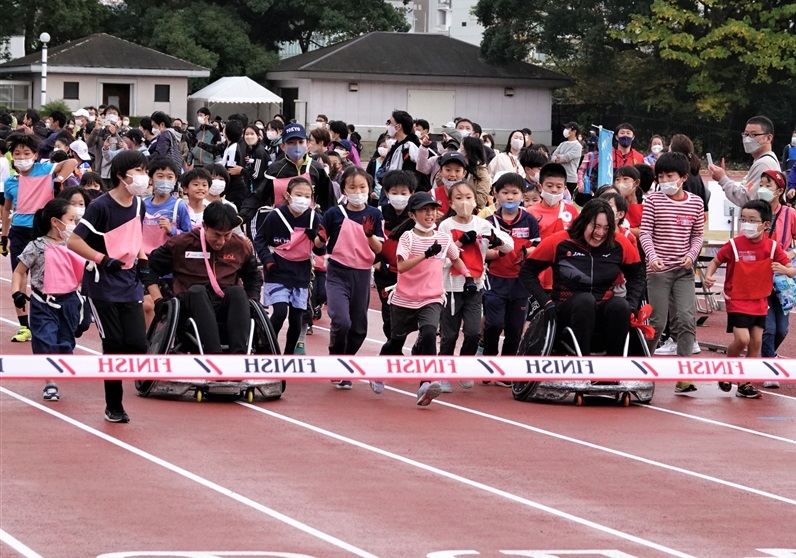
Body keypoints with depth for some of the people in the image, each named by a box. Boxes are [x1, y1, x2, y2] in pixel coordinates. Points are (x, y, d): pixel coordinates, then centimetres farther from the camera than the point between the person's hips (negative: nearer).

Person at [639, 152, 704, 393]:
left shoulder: (695, 203, 4)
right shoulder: (653, 200, -2)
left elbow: (697, 235, 10)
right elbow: (645, 233, -6)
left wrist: (692, 255, -8)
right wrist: (652, 256, -22)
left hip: (684, 269, 2)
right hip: (658, 268, -2)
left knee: (687, 318, -11)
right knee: (657, 321, 1)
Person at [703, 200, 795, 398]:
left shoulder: (772, 247, -7)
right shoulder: (734, 245, -13)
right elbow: (716, 261, 0)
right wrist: (708, 276, -20)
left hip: (759, 302, 4)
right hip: (737, 300, -4)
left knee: (756, 342, 5)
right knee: (742, 339, -15)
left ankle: (745, 383, 16)